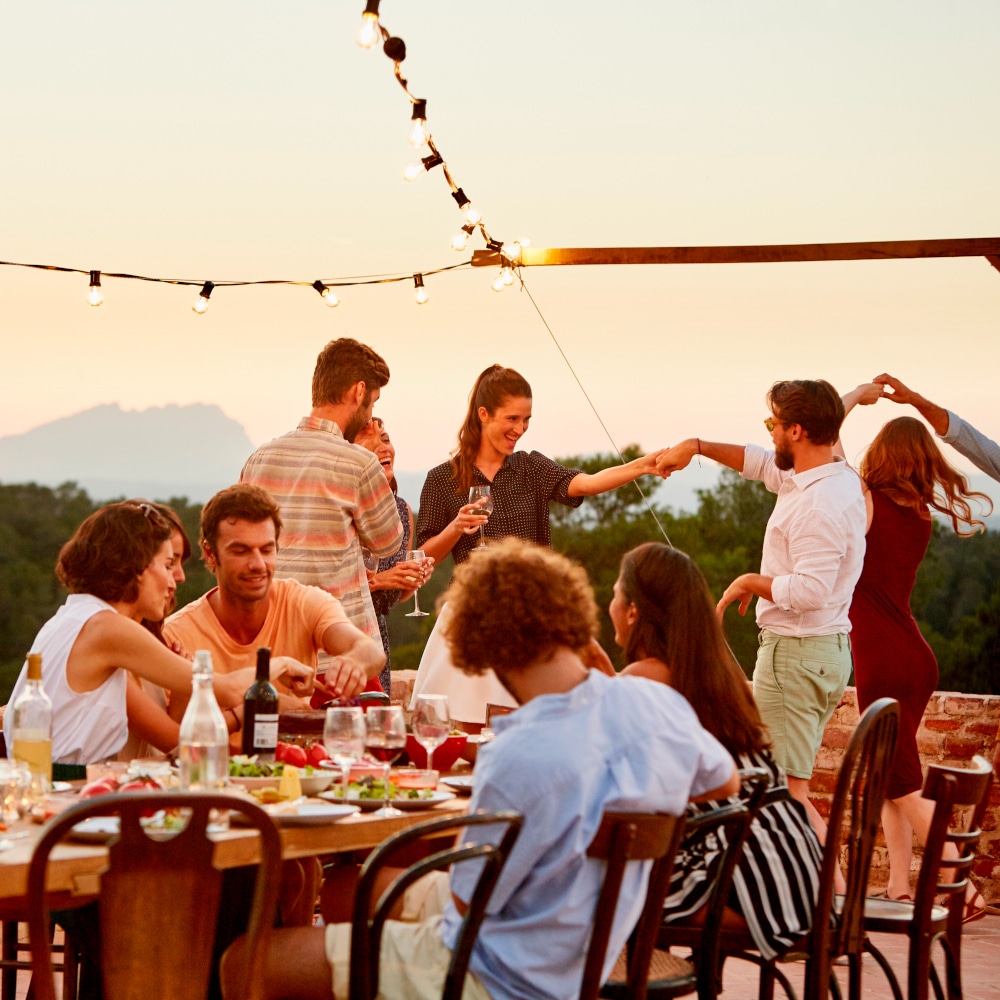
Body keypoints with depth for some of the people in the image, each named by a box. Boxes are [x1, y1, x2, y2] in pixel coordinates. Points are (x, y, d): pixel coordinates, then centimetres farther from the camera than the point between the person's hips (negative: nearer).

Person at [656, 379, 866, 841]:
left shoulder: (818, 506, -23)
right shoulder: (838, 476, 9)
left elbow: (810, 591, -29)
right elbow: (761, 462, 25)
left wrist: (750, 583, -15)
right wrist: (697, 446, 22)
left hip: (795, 653, -10)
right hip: (830, 650, 10)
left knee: (787, 793, -8)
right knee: (786, 788, 16)